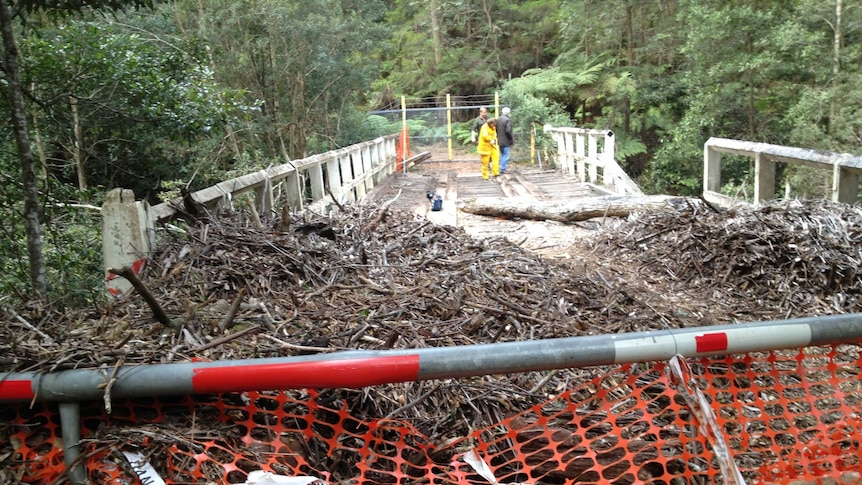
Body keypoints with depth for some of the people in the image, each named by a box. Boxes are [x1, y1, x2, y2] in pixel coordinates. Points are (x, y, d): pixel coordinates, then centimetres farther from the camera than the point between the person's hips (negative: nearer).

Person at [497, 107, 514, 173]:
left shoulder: (498, 119, 7)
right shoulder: (507, 120, -17)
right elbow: (508, 131, -23)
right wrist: (512, 139, -12)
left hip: (500, 141, 8)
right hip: (506, 141, -8)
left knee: (502, 155, 19)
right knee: (505, 155, 0)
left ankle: (502, 168, 25)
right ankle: (503, 169, 1)